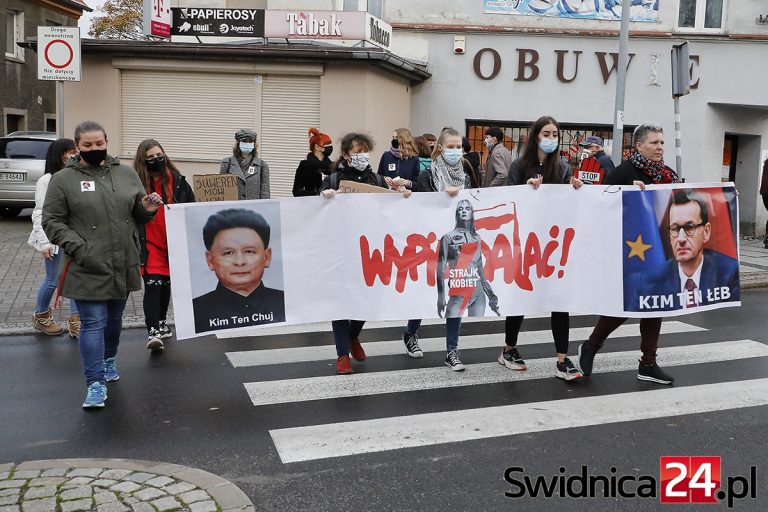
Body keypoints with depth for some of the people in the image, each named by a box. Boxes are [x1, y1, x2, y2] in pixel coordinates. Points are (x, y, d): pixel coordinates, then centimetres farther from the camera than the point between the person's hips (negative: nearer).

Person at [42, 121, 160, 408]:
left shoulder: (126, 173, 8)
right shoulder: (63, 179, -2)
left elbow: (138, 215, 17)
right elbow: (52, 221, -2)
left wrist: (147, 209, -7)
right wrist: (77, 247, -15)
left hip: (123, 266, 4)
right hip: (88, 268, -4)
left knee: (115, 319, 18)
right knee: (93, 323, -4)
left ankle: (109, 360, 41)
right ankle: (96, 383, 1)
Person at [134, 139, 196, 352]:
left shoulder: (177, 181, 3)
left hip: (173, 243, 3)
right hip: (149, 244, -3)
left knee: (166, 284, 16)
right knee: (152, 285, -12)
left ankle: (161, 322, 34)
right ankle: (153, 331, -13)